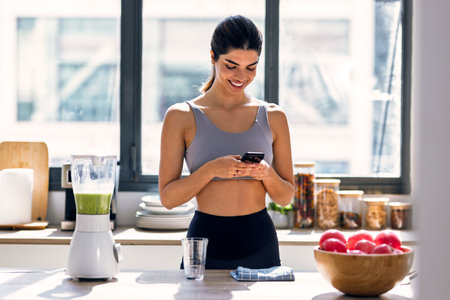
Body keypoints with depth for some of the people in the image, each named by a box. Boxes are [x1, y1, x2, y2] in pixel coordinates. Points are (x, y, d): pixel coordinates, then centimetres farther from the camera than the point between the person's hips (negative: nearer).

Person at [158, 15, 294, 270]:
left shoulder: (273, 117, 5)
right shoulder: (182, 117, -2)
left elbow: (286, 196, 8)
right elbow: (168, 197, -4)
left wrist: (268, 174, -12)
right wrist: (211, 170, -19)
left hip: (260, 244, 2)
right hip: (206, 244, -2)